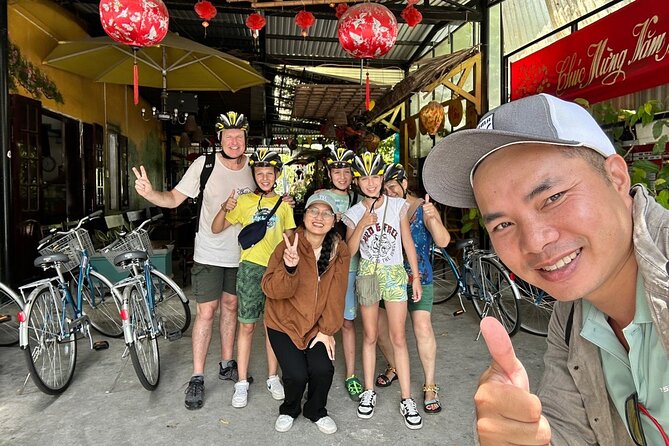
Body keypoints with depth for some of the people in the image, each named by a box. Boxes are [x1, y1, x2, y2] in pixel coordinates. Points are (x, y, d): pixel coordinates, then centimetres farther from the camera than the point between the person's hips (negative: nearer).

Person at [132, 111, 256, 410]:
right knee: (206, 311, -2)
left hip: (239, 253, 4)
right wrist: (149, 193, -29)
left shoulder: (254, 168, -3)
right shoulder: (204, 164, -12)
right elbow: (174, 198, -9)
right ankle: (197, 378, 11)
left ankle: (227, 365, 31)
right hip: (209, 253, -3)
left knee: (230, 306, 16)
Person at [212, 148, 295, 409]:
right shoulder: (244, 201, 4)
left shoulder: (283, 204, 10)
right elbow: (216, 229, 0)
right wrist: (225, 209, -18)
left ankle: (273, 377, 23)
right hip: (251, 267, -2)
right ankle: (242, 383, 13)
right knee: (247, 326, 1)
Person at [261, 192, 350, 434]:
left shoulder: (339, 251, -8)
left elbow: (336, 295, -5)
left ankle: (316, 412, 20)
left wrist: (326, 330, -7)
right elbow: (271, 289, -23)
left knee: (323, 370, -14)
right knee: (296, 374, -15)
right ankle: (289, 410, 22)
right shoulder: (287, 246, -16)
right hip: (284, 323, -2)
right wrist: (289, 267, -41)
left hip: (317, 325, 2)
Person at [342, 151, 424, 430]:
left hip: (395, 274, -1)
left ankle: (407, 399, 12)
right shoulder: (354, 213, 0)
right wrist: (362, 225, -19)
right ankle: (369, 392, 25)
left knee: (398, 338, 1)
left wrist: (416, 277, 3)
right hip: (367, 274, 1)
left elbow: (408, 243, 3)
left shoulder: (398, 205, -1)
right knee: (370, 336, 11)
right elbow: (349, 251, -6)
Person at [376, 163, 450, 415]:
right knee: (379, 326, 5)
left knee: (422, 328, -15)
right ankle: (394, 367, 33)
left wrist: (432, 218, -35)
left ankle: (429, 385, 5)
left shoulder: (423, 208, -7)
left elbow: (443, 241, -18)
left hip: (418, 277, -4)